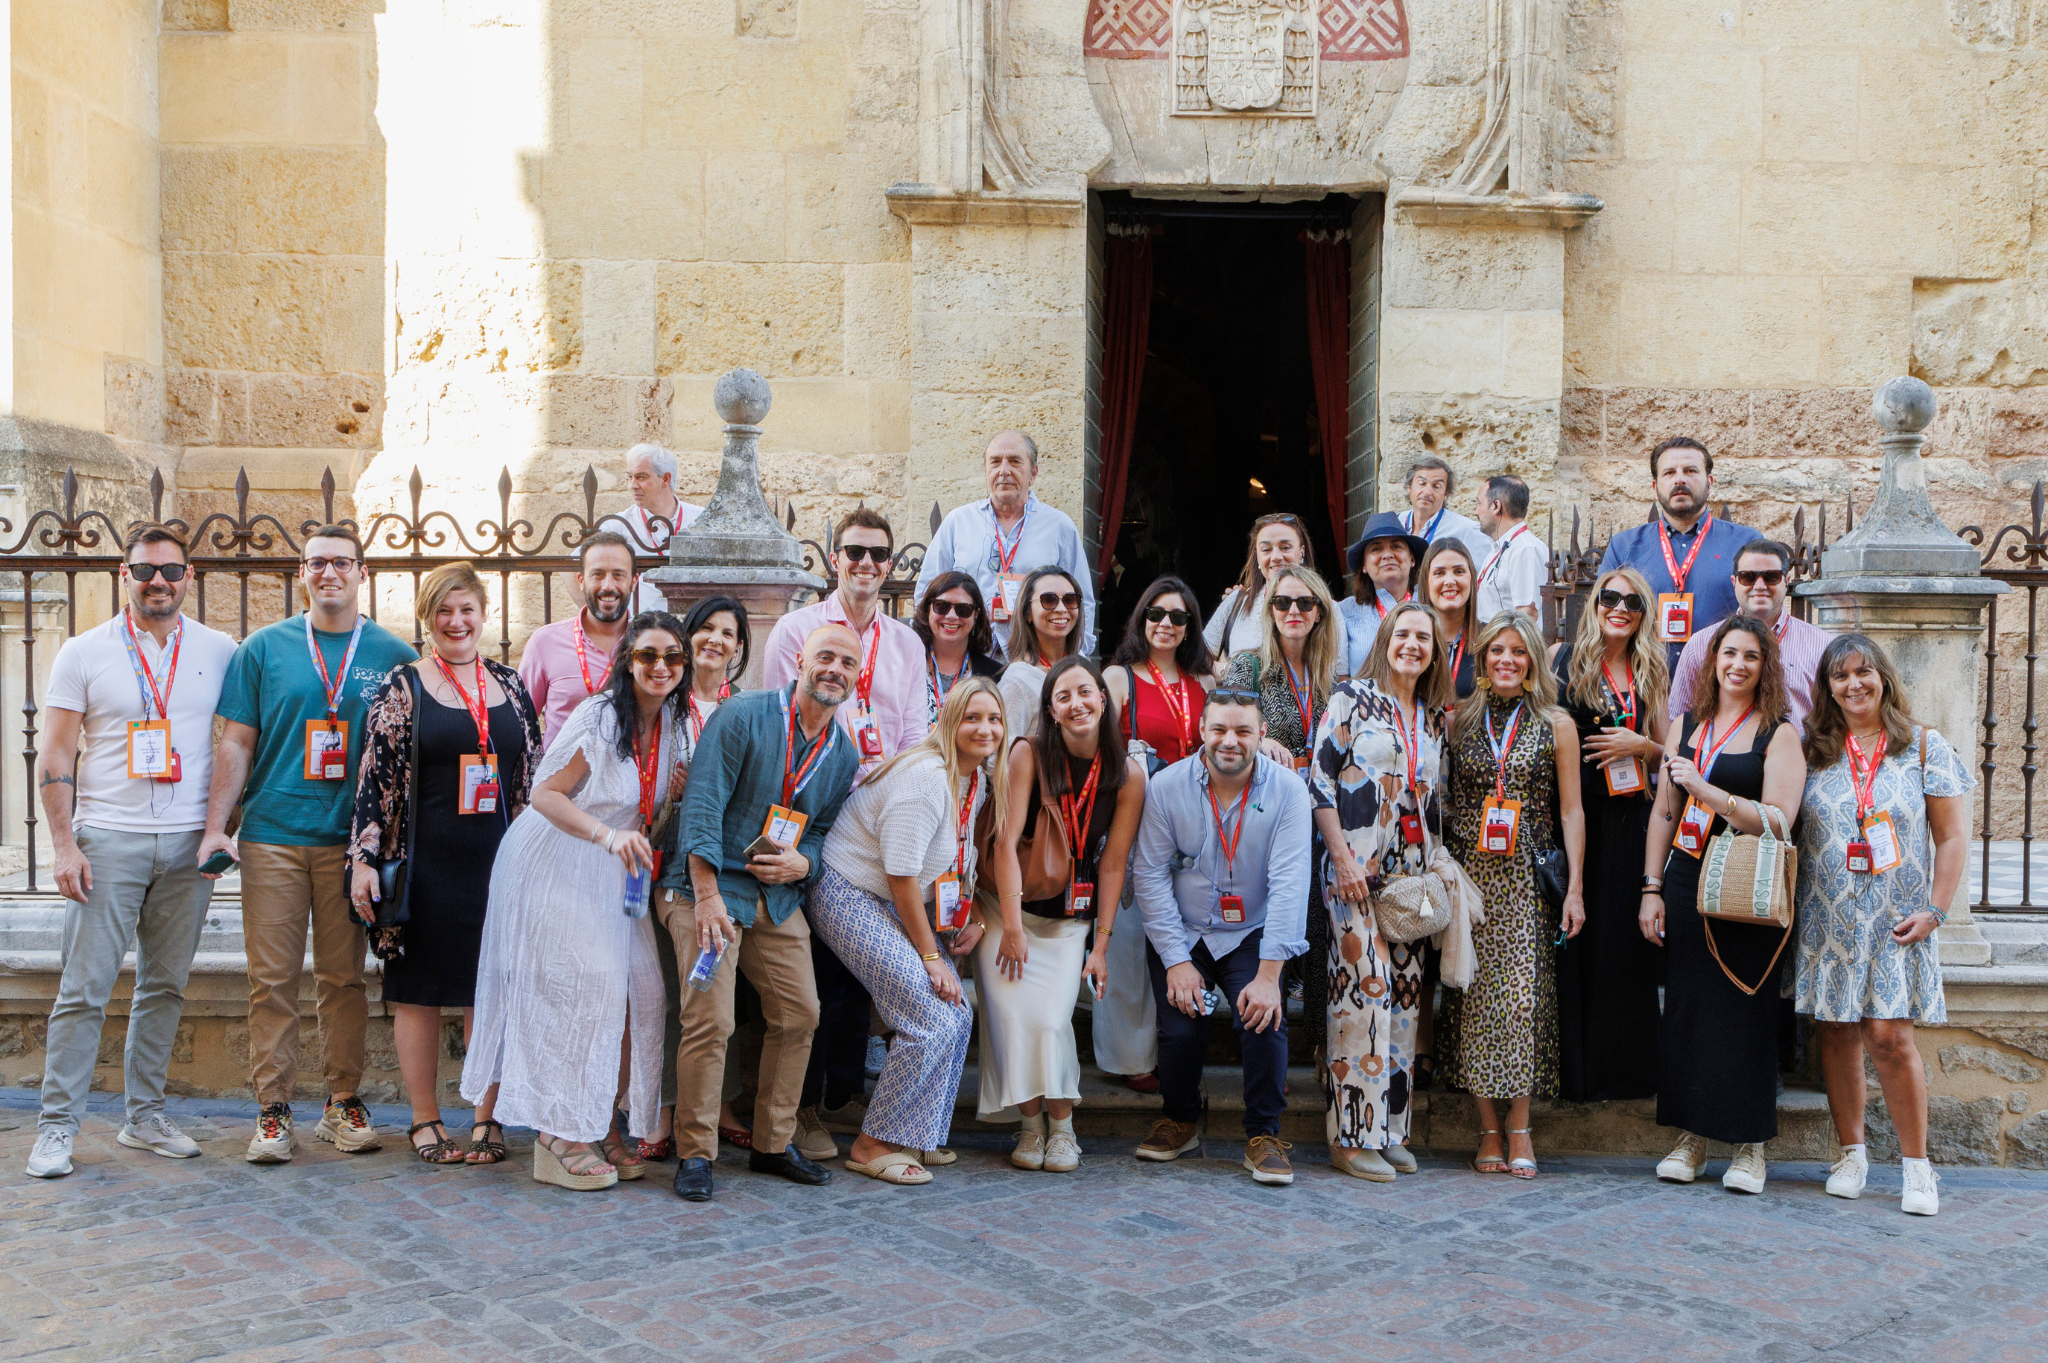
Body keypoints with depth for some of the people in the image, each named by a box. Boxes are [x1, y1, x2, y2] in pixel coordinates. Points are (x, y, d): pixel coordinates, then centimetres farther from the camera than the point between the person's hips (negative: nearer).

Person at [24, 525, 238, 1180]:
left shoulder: (220, 652, 7)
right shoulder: (84, 652, 2)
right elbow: (56, 756, 1)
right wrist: (64, 844, -7)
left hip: (189, 843, 2)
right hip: (108, 838, -2)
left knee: (165, 985, 9)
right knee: (84, 987, -3)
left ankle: (145, 1117, 19)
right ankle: (57, 1126, 6)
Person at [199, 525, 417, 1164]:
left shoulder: (393, 654, 5)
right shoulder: (264, 648, 7)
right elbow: (236, 743, 7)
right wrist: (215, 826, -1)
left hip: (351, 840, 0)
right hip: (271, 835, 0)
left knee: (343, 977, 5)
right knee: (272, 978, 1)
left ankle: (343, 1101, 16)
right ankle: (273, 1110, 9)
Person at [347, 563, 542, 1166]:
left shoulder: (510, 686, 10)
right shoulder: (402, 687, 1)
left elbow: (533, 777, 14)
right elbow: (374, 777, -2)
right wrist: (363, 859, -9)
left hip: (499, 862, 3)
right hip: (425, 863, -2)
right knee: (419, 990, 4)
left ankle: (487, 1118, 14)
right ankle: (425, 1120, 16)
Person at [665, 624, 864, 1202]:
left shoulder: (844, 753, 8)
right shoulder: (742, 716, -11)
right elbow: (703, 804, -16)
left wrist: (803, 863, -9)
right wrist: (708, 896, -22)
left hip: (780, 896, 6)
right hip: (712, 886, -6)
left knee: (800, 1013, 4)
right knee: (710, 1019, -13)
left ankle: (773, 1144, 20)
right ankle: (695, 1154, 1)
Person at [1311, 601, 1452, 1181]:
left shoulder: (1436, 719, 15)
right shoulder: (1351, 698, -2)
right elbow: (1320, 781, -7)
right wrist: (1343, 860, -13)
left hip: (1413, 874, 6)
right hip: (1356, 870, -6)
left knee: (1405, 996, 6)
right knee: (1364, 992, -10)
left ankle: (1391, 1130, 14)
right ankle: (1352, 1137, -3)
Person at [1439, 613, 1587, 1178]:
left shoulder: (1555, 725, 6)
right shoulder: (1458, 718, 9)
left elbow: (1570, 810, 5)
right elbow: (1442, 798, 11)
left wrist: (1575, 888, -1)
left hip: (1528, 876, -1)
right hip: (1468, 871, 1)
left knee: (1524, 993, -8)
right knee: (1474, 994, -2)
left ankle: (1520, 1128, 3)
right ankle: (1489, 1129, 7)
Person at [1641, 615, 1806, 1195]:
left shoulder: (1778, 734, -1)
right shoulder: (1685, 728, 13)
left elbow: (1779, 820, -12)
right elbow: (1663, 813, 14)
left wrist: (1706, 790, -20)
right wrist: (1652, 888, 7)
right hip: (1685, 884, 4)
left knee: (1745, 1011, -3)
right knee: (1683, 1006, 3)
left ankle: (1750, 1146, 9)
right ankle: (1691, 1136, 15)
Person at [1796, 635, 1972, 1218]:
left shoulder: (1924, 747, 3)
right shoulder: (1812, 751, 7)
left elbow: (1953, 837, 3)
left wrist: (1934, 910, -5)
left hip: (1895, 922, -2)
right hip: (1827, 919, 2)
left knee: (1888, 1034, -10)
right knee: (1836, 1032, 4)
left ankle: (1916, 1165, 4)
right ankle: (1852, 1152, 18)